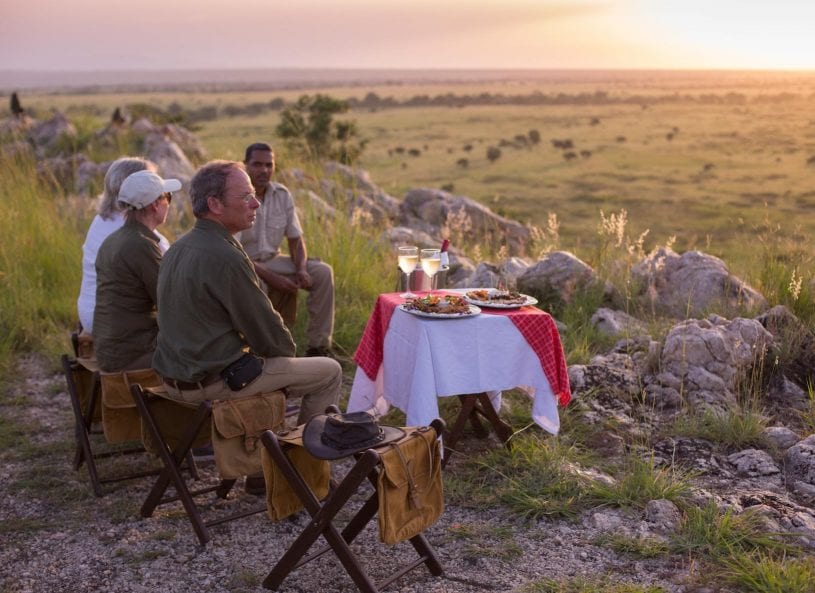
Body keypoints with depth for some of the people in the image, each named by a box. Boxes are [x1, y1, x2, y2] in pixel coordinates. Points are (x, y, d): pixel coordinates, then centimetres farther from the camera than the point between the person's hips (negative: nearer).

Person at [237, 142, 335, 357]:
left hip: (272, 260, 6)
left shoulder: (282, 195, 0)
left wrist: (301, 269, -15)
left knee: (323, 272, -13)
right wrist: (271, 278, -27)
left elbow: (296, 239, 6)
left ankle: (318, 346, -12)